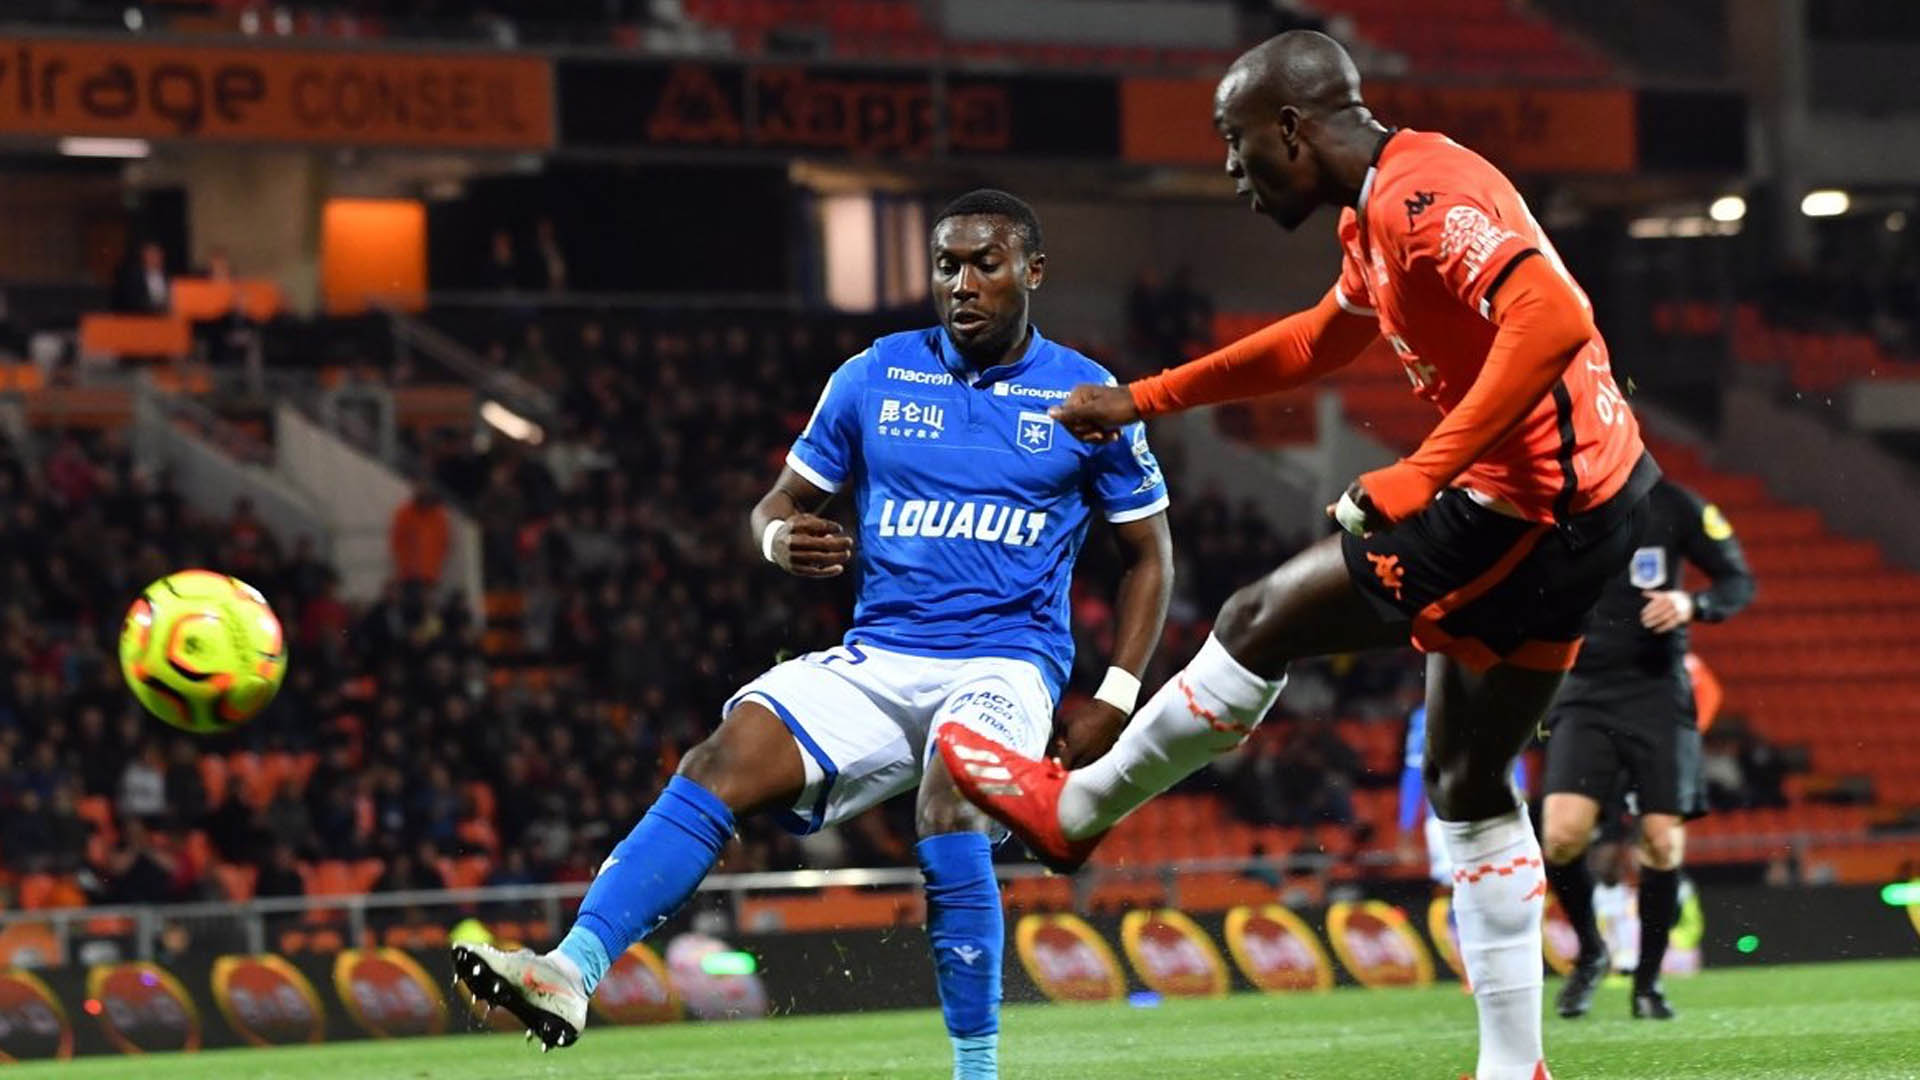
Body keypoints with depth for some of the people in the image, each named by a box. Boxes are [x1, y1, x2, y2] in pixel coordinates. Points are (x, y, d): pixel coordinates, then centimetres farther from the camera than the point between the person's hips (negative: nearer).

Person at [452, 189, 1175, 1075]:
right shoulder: (875, 378, 9)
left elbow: (1148, 552, 12)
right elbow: (780, 504, 15)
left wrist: (1113, 701, 1)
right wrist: (781, 539, -11)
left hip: (1004, 664, -3)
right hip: (874, 660, 3)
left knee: (947, 803, -34)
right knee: (723, 762, -21)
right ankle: (572, 971, -33)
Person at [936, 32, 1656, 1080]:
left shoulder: (1421, 195, -18)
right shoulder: (1375, 215, 15)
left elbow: (1552, 321, -32)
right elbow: (1321, 339, 35)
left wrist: (1421, 475, -33)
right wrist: (1148, 398, 36)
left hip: (1531, 499, -10)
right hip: (1582, 506, 10)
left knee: (1263, 619, 0)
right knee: (1466, 786, 15)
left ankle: (1075, 808, 17)